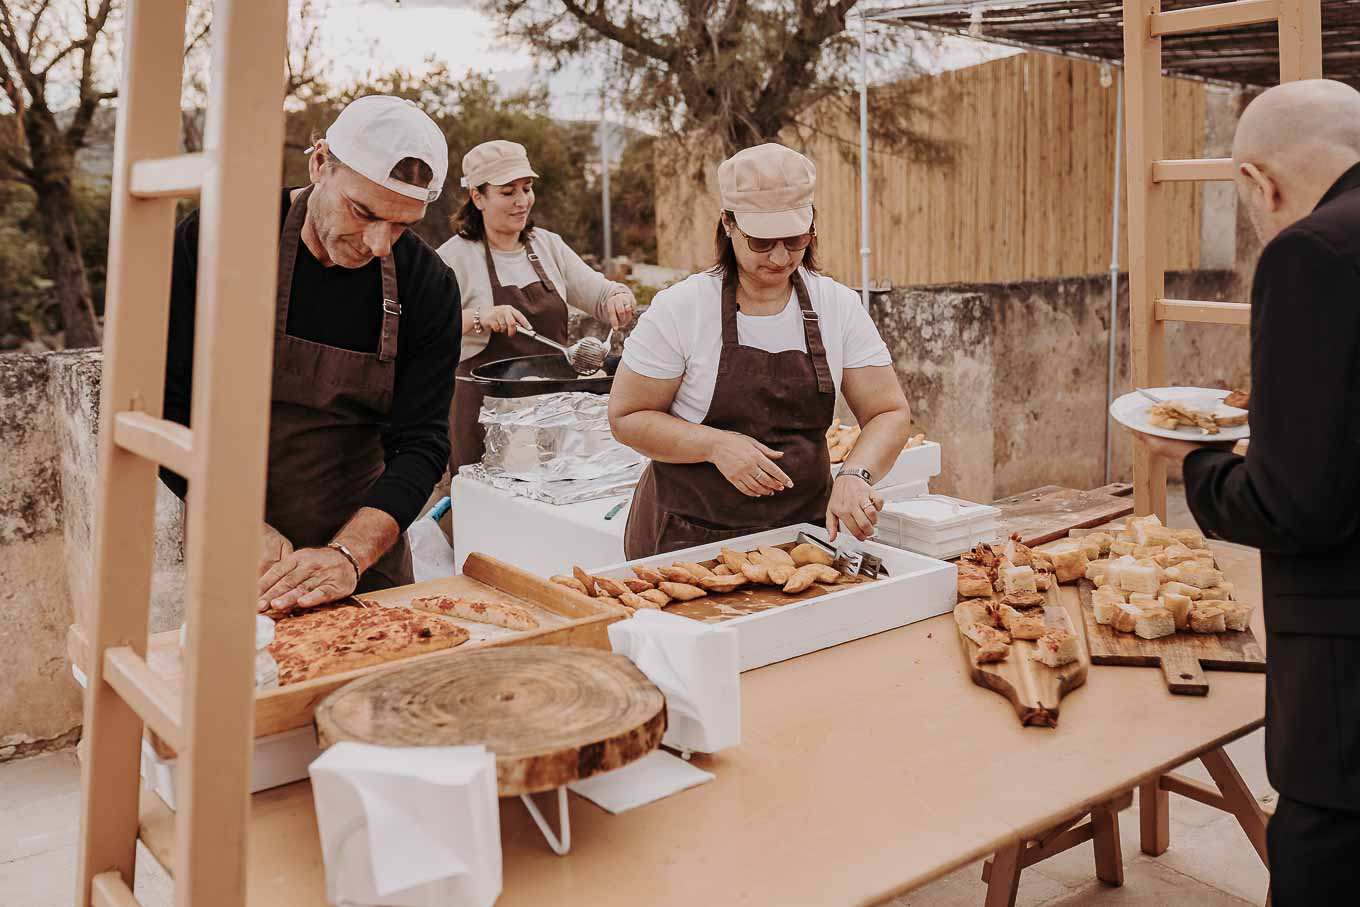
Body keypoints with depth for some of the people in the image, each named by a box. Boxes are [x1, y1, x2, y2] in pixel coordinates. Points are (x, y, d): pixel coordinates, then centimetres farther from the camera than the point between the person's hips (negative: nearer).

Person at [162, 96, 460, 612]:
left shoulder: (428, 286, -10)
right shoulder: (212, 241, -14)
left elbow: (420, 443, -13)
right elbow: (165, 409, -12)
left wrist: (349, 555, -28)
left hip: (366, 549, 2)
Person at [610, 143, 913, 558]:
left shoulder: (839, 307, 2)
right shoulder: (681, 308, -7)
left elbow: (890, 412, 3)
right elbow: (626, 416, -3)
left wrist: (856, 475, -17)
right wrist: (716, 445, -18)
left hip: (805, 524, 3)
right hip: (689, 535, -2)